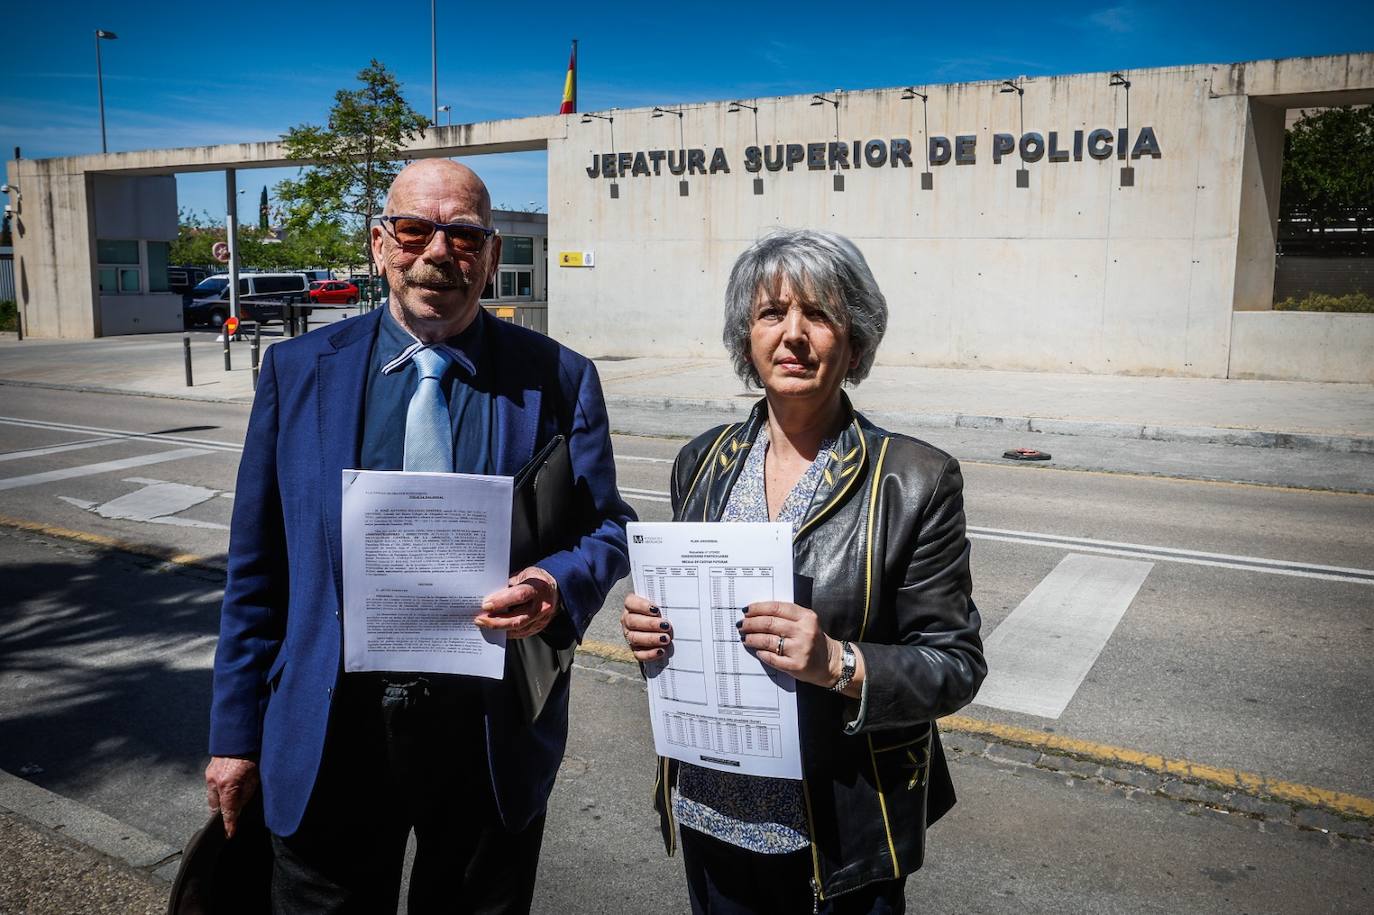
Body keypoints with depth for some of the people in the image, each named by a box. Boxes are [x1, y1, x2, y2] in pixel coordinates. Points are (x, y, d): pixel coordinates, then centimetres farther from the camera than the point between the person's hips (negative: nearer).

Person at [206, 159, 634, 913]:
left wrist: (558, 586, -23)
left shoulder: (556, 379, -4)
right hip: (329, 730, 1)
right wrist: (236, 734, 5)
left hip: (494, 732, 0)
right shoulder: (297, 371, 0)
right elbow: (257, 566, 3)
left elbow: (606, 527, 0)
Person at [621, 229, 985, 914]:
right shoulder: (703, 462, 1)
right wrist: (651, 631, -9)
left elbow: (955, 665, -11)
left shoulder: (918, 480, -12)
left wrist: (839, 663, -28)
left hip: (841, 829, -3)